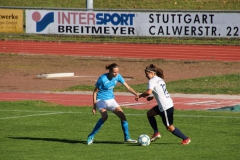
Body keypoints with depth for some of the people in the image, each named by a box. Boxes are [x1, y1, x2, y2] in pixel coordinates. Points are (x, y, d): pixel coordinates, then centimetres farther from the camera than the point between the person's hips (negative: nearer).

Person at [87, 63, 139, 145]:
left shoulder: (118, 76, -7)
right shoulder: (103, 79, -21)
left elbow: (128, 87, -3)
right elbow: (95, 92, -11)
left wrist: (136, 94, -21)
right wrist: (94, 106, -12)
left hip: (111, 100, 6)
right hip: (101, 100, -6)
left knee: (122, 115, -7)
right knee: (105, 116, -30)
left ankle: (127, 138, 7)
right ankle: (91, 137, -20)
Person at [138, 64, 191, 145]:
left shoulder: (152, 81, -13)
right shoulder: (159, 79, 14)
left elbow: (149, 92, -29)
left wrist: (141, 95, -12)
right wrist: (153, 97, 14)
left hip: (166, 107, -10)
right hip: (169, 104, 10)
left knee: (169, 127, 2)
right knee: (149, 113, 20)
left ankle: (185, 139, 10)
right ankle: (156, 133, 20)